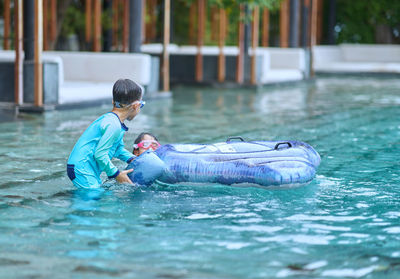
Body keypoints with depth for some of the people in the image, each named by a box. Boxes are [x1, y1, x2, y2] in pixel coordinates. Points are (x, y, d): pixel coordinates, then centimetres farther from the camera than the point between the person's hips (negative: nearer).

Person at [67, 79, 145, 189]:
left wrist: (133, 159, 11)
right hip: (81, 169, -11)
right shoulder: (113, 125, -20)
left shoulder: (110, 118, 13)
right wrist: (116, 174, -13)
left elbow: (119, 148, 26)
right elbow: (100, 154, -22)